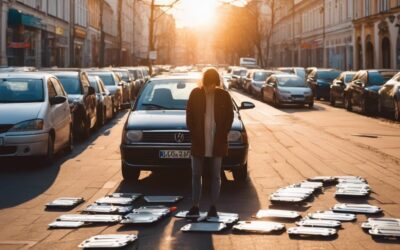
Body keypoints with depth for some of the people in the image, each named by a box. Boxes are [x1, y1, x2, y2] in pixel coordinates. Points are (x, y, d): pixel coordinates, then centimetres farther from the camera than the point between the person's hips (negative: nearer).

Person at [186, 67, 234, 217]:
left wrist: (223, 135, -5)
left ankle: (213, 207, 13)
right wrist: (193, 134, -5)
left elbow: (230, 116, 3)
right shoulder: (195, 94, -1)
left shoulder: (224, 96, -2)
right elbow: (189, 115, 3)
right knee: (196, 174, 4)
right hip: (199, 142, 1)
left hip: (217, 142, 0)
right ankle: (195, 207, 11)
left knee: (216, 175, 6)